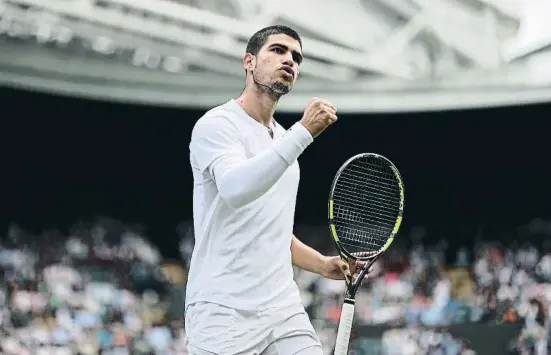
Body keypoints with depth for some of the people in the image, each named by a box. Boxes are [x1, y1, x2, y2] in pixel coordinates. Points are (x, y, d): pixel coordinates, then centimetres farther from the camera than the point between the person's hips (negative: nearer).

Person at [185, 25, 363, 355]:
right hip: (224, 312, -7)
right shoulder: (217, 124, -5)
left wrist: (323, 264, 12)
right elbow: (236, 189, -26)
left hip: (285, 310, 7)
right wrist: (304, 132, -28)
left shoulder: (285, 140, 21)